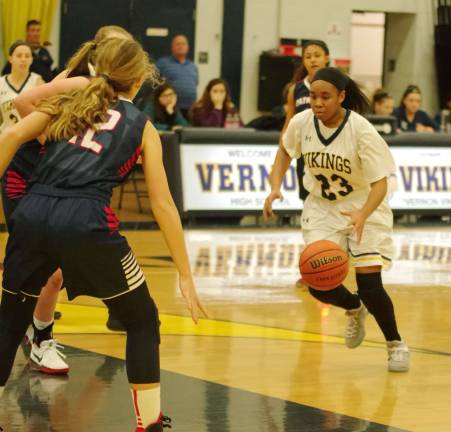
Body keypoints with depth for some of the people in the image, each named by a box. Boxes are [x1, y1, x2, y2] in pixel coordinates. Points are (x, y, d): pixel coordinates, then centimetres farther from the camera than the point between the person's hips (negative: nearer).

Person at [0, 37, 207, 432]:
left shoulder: (68, 102, 22)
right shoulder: (142, 127, 16)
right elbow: (162, 205, 11)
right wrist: (186, 276, 14)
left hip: (32, 214, 3)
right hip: (86, 222, -3)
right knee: (142, 320, 17)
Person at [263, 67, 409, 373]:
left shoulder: (362, 131, -25)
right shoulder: (301, 123, -13)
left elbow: (380, 183, -25)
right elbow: (285, 151, 10)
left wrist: (362, 215, -44)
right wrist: (275, 188, -6)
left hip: (364, 209, -4)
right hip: (322, 208, 4)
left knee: (369, 285, -14)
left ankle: (396, 344, 14)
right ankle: (354, 309, 28)